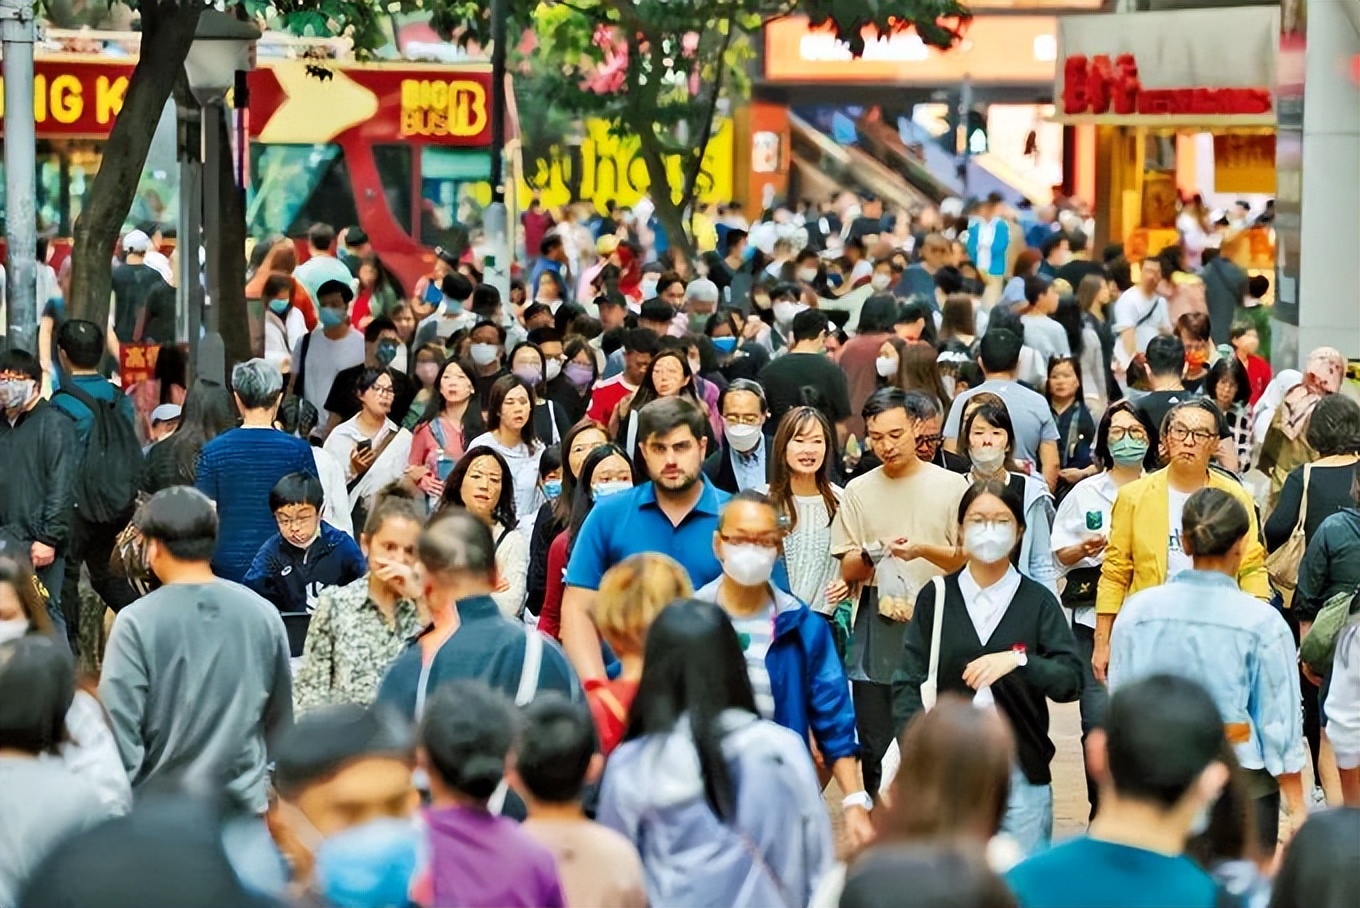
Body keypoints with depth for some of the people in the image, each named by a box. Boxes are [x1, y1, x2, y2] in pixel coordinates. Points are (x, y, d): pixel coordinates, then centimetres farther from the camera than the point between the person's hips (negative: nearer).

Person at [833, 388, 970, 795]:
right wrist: (870, 555, -13)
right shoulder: (858, 491, 9)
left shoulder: (951, 486, 3)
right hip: (877, 629, 2)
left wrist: (924, 550, -14)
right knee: (874, 746, 3)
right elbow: (847, 570, 9)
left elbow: (968, 559, 2)